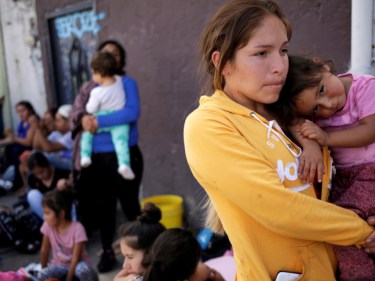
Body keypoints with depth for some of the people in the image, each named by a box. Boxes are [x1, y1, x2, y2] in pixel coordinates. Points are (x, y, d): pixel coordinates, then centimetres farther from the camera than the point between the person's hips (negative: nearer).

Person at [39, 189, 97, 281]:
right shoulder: (48, 225, -13)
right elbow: (44, 250, -1)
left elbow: (75, 258, -22)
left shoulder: (77, 228, -25)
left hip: (76, 264, -3)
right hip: (59, 265, 4)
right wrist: (43, 270, 1)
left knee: (82, 269, -36)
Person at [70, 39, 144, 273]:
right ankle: (108, 252, 28)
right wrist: (83, 118, -19)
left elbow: (132, 113, -18)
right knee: (104, 205, 14)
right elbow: (75, 111, 4)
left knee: (129, 205, 3)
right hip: (97, 156, 5)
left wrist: (99, 121, -20)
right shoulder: (91, 87, 12)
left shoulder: (127, 82, -3)